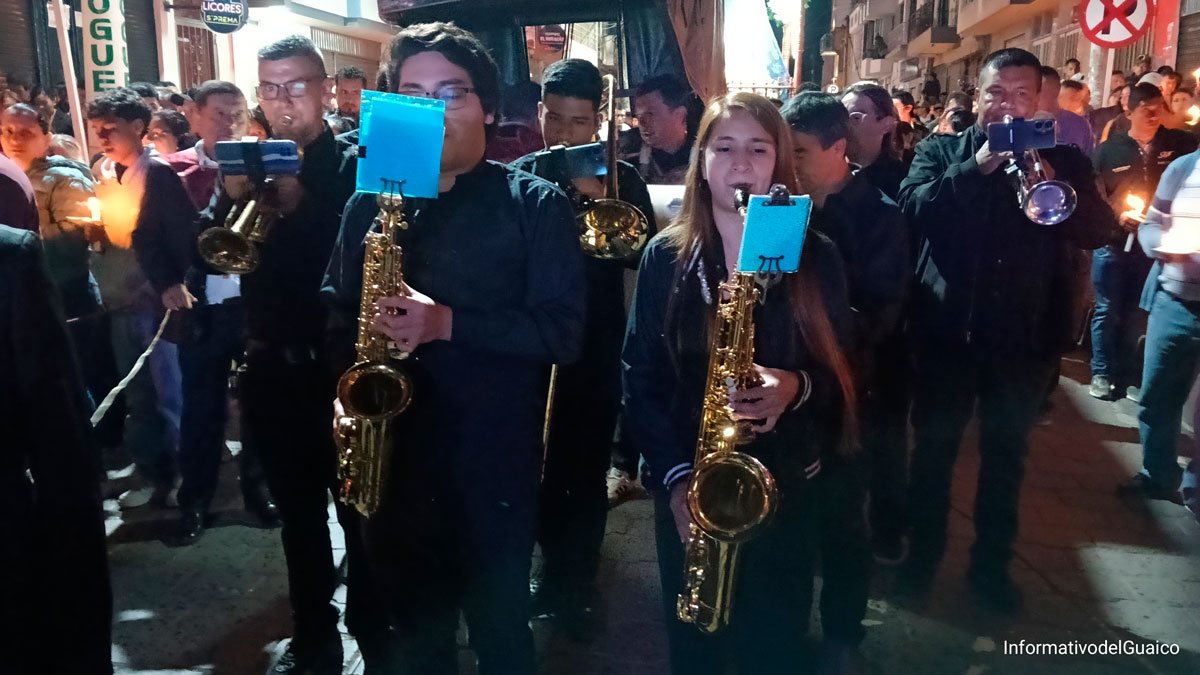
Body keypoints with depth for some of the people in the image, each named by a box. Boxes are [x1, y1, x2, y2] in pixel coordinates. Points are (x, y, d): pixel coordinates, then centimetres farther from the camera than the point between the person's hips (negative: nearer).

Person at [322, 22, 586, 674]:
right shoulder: (371, 201, 6)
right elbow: (337, 310, 12)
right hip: (392, 457, 4)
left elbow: (562, 330, -13)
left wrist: (447, 324, -23)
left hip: (494, 465, -3)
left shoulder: (535, 204, -6)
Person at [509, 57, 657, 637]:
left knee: (587, 469, 6)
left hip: (597, 347, 0)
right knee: (539, 463, 11)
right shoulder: (519, 176, 1)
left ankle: (576, 583, 23)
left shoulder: (621, 178, 1)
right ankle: (556, 565, 33)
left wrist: (603, 199, -19)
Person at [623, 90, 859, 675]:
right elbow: (639, 375, -3)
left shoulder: (815, 256, -1)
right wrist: (675, 473, -12)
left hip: (787, 484, 0)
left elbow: (842, 371, 1)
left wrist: (797, 387, -21)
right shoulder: (666, 255, -1)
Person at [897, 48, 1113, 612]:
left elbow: (1099, 231, -6)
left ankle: (991, 564, 29)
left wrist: (1050, 183, -21)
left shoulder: (1061, 158, 6)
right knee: (935, 447, 10)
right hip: (948, 328, -1)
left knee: (1006, 453, 13)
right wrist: (975, 168, -23)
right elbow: (912, 209, -14)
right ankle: (923, 552, 28)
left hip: (1026, 333, 1)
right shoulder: (942, 151, 3)